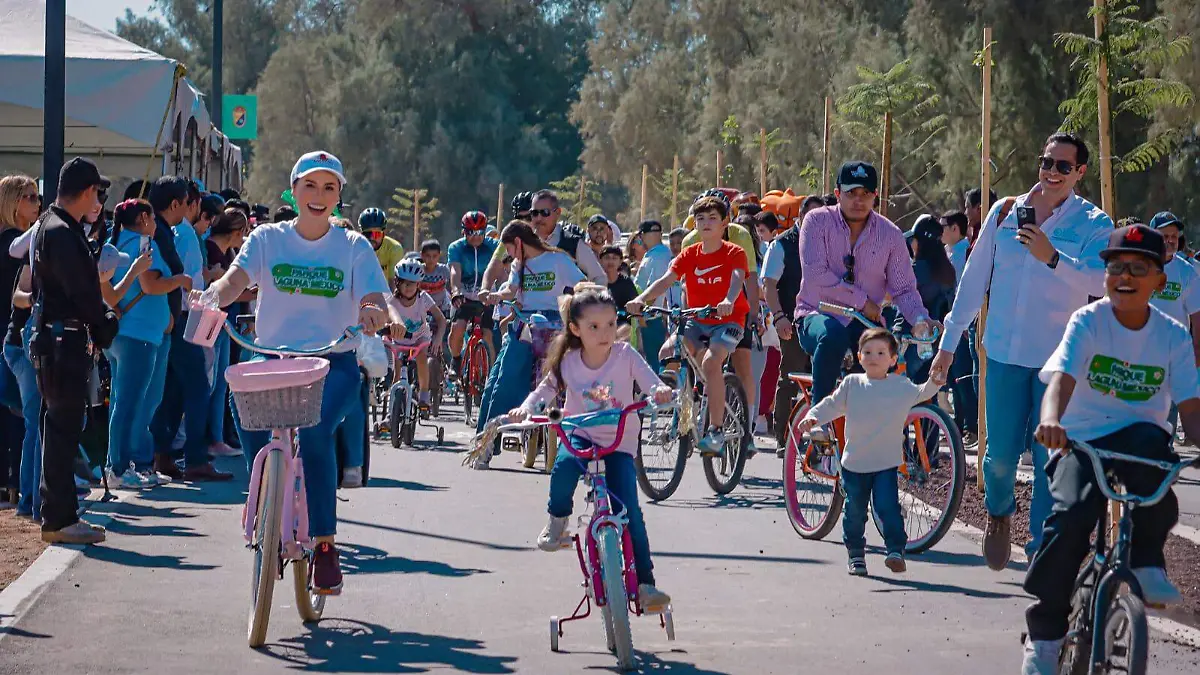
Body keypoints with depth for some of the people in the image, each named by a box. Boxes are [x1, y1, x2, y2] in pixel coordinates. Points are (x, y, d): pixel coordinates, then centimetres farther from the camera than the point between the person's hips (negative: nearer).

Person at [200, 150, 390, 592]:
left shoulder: (354, 247, 5)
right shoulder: (268, 239, 7)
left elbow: (377, 305, -6)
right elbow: (236, 278, -9)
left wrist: (371, 315, -30)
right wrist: (215, 296, -33)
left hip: (334, 363, -2)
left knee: (313, 430, -30)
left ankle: (324, 543, -18)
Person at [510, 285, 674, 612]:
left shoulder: (625, 355, -10)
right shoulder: (568, 362, -6)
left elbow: (650, 381, -18)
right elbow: (545, 390, 2)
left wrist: (661, 391, -41)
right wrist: (525, 409, -18)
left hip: (620, 441, -1)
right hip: (579, 435, 1)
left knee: (630, 511, -14)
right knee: (564, 466, -34)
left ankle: (645, 582, -5)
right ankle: (557, 521, -4)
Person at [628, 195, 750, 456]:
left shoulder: (734, 253, -6)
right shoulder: (690, 254, 4)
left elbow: (737, 278, -26)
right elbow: (666, 280, -9)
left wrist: (728, 301, -49)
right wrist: (641, 299, -28)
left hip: (728, 320, -5)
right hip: (696, 320, 5)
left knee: (711, 362, -31)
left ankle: (716, 429, -24)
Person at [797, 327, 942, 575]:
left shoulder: (901, 386, 1)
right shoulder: (852, 383, 3)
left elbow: (922, 393, -4)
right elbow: (832, 404, 6)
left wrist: (935, 380, -23)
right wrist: (812, 417, -10)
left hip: (886, 463, -2)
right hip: (854, 462, 2)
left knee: (888, 507, -13)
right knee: (854, 511, 9)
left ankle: (896, 550, -7)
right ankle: (856, 554, 23)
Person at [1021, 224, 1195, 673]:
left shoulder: (1173, 337, 2)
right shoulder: (1088, 322, -5)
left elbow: (1190, 409, -4)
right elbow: (1061, 379, -21)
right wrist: (1051, 420, -43)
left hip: (1139, 439, 1)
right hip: (1083, 440, -1)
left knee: (1149, 438, -36)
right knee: (1071, 516, -27)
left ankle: (1147, 565, -19)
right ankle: (1044, 634, -9)